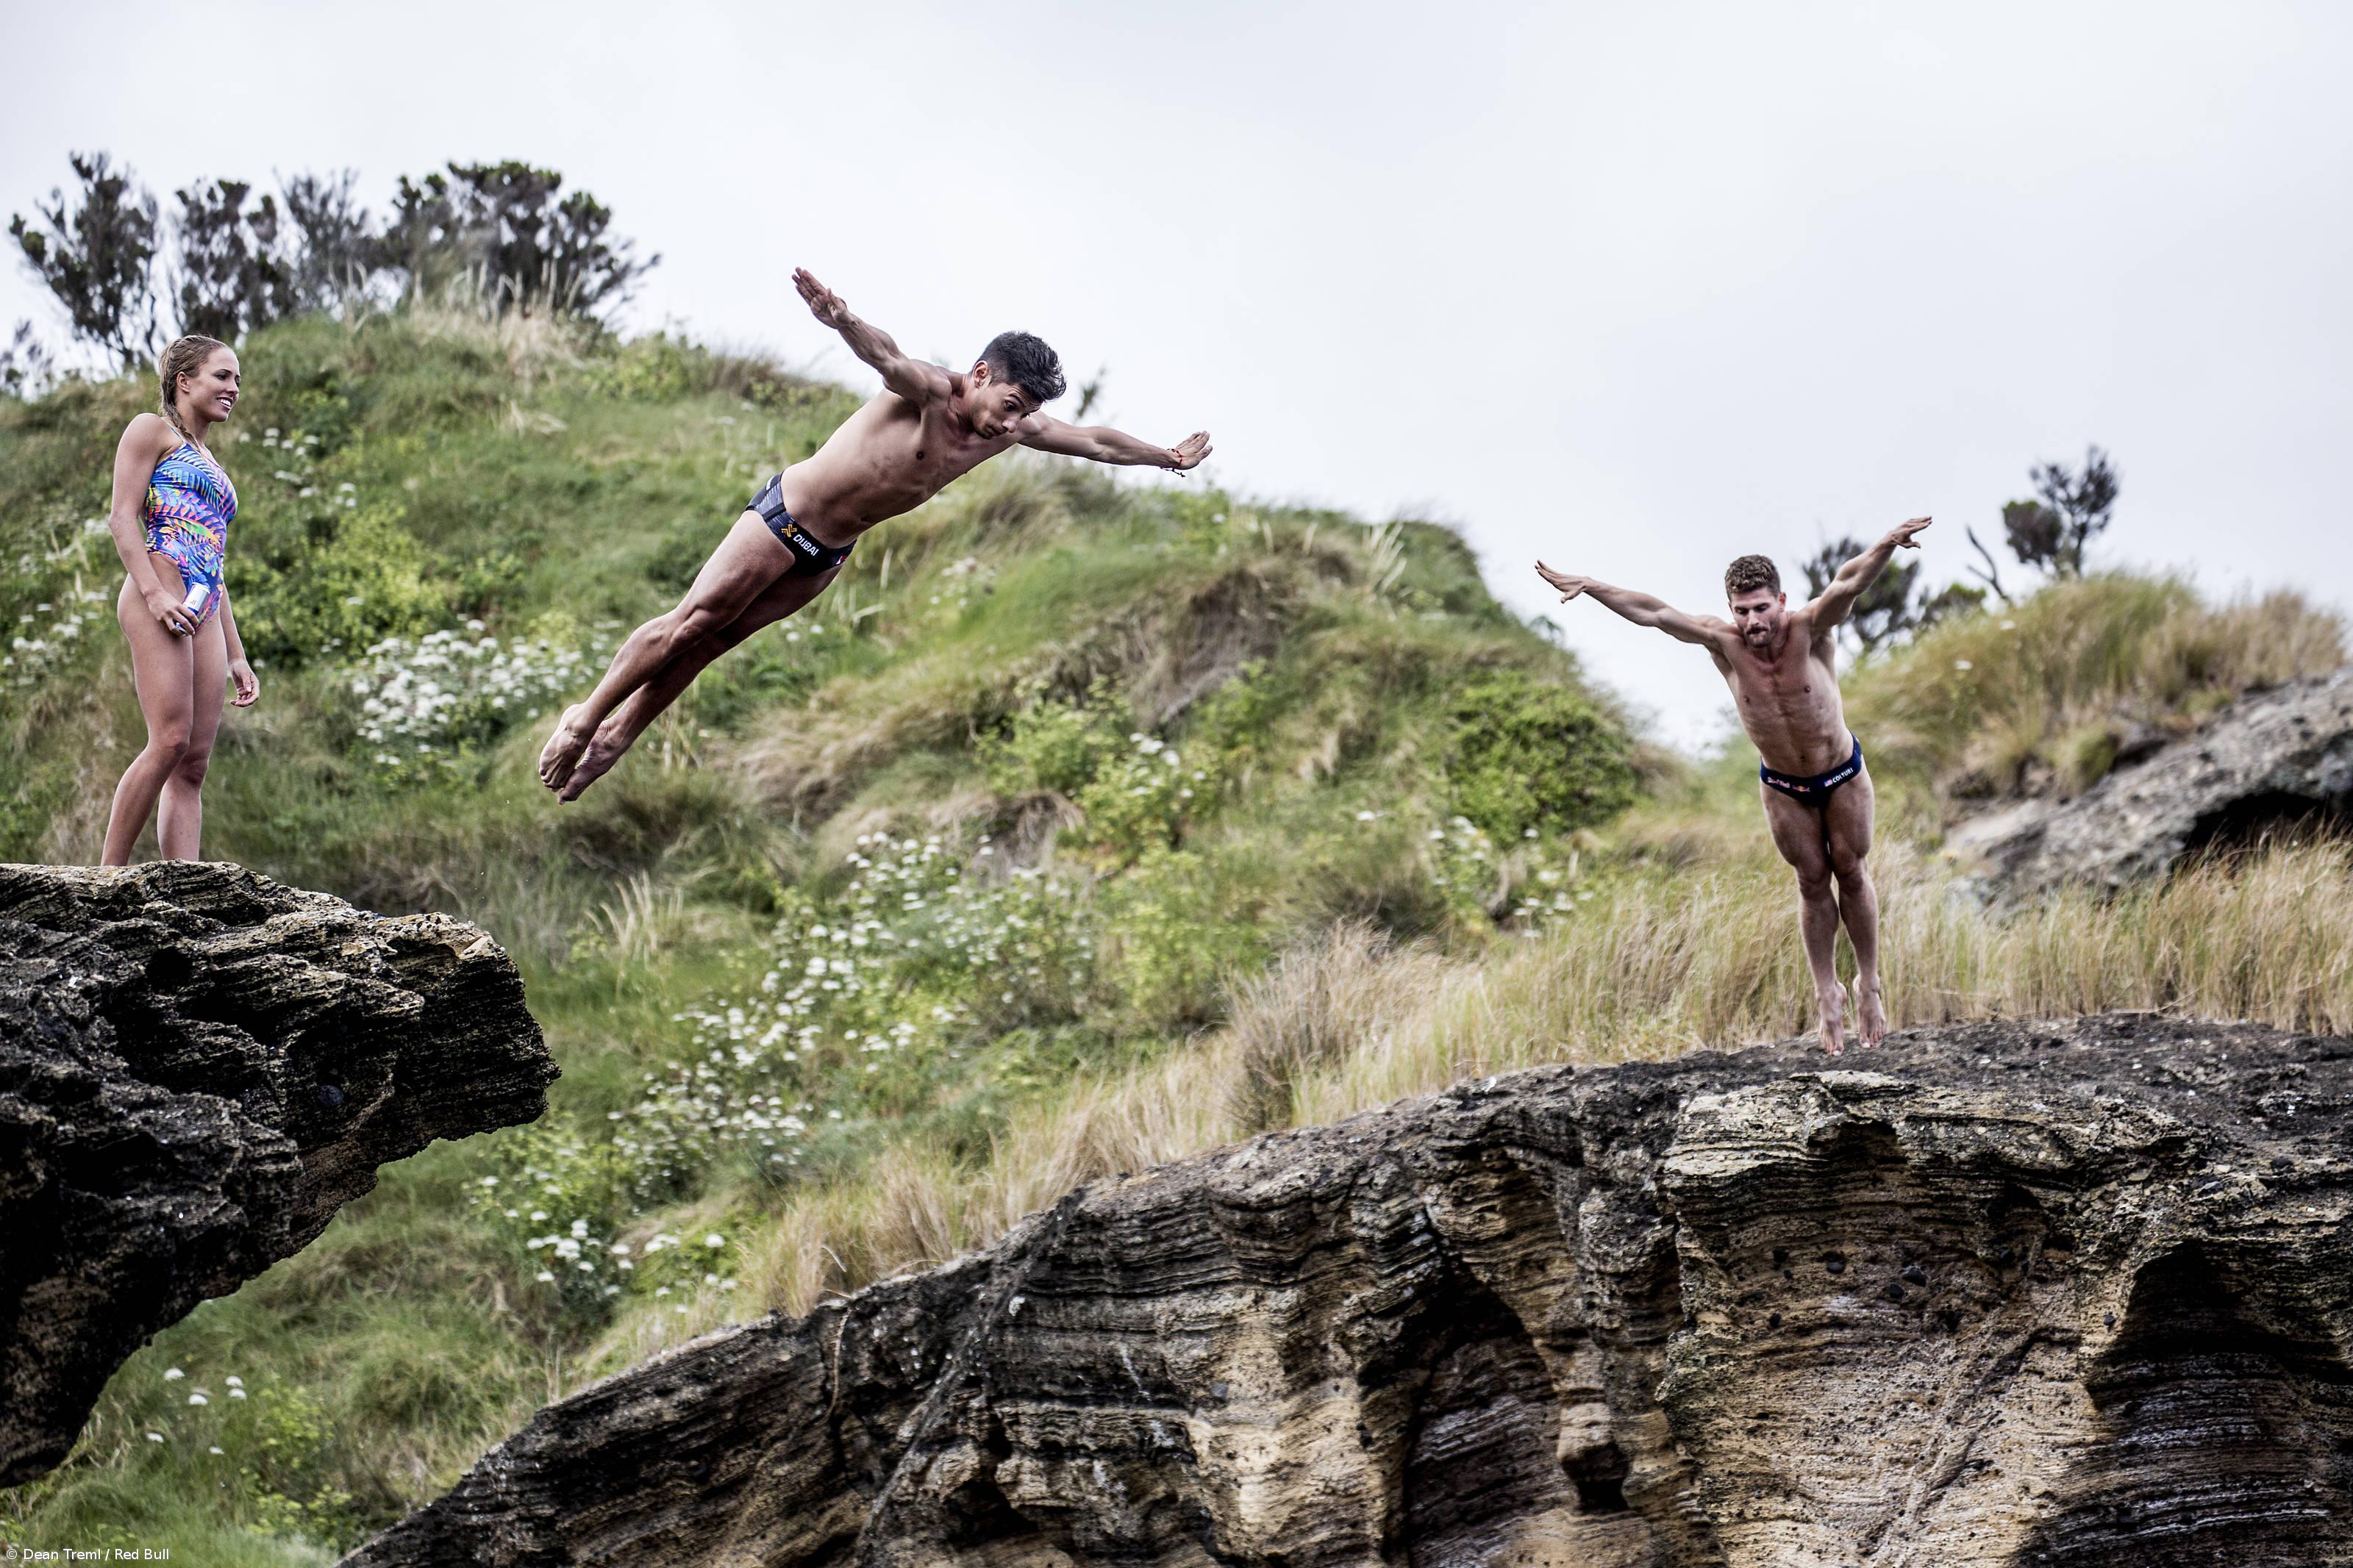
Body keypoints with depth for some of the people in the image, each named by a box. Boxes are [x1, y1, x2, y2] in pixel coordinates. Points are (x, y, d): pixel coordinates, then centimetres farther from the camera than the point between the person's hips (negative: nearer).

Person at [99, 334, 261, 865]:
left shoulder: (208, 463, 31)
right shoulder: (152, 431, 8)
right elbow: (122, 517, -5)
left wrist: (237, 657, 22)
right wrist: (154, 593, -19)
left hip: (204, 617, 8)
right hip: (159, 600, -8)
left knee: (194, 764, -3)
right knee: (170, 740, -20)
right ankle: (108, 876, -17)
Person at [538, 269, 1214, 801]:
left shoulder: (1014, 429, -3)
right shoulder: (931, 391, -24)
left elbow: (1093, 441, 12)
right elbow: (886, 356, -46)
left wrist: (1166, 456, 24)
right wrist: (841, 320, -68)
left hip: (830, 553, 6)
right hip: (786, 513, -6)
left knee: (713, 642, 10)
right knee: (692, 622, -4)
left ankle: (616, 735, 17)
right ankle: (589, 713, 10)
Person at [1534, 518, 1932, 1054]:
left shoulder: (1809, 629, -28)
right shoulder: (1723, 642, -21)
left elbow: (1848, 584, -47)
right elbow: (1654, 613, -21)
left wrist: (1886, 548, -65)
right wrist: (1588, 586, -24)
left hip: (1843, 773, -2)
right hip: (1782, 785, 2)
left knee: (1851, 874, 8)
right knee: (1812, 882, 9)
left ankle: (1869, 985, 24)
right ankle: (1827, 995, 22)